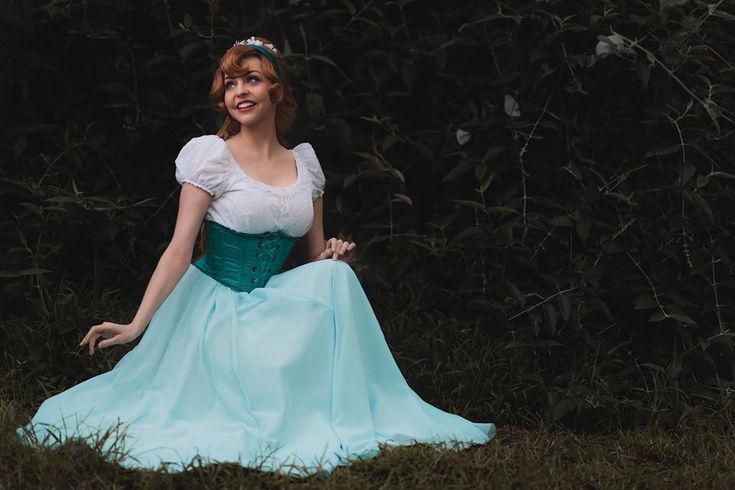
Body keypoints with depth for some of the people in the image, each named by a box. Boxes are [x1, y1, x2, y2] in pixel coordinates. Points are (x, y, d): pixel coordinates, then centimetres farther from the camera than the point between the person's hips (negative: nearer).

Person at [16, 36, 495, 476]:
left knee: (335, 276, -23)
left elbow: (315, 257, 16)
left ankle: (354, 415, -10)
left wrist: (334, 255, -10)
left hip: (276, 308, 5)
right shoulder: (212, 156, -6)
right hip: (218, 308, -5)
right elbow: (179, 250, -10)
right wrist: (137, 324, -19)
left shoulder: (304, 163, 8)